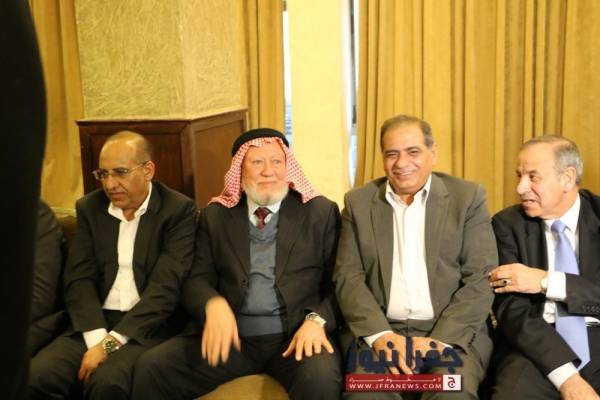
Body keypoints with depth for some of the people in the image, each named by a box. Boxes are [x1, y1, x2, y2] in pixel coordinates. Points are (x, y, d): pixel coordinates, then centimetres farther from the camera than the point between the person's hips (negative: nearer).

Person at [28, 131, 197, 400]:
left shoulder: (178, 210, -4)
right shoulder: (89, 208, 9)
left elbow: (165, 286, -12)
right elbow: (79, 278, 2)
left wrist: (111, 342, -17)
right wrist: (97, 338, -14)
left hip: (147, 328, -3)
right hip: (93, 324, 4)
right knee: (36, 377, -21)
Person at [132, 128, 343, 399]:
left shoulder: (320, 212, 5)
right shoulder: (216, 215, 11)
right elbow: (198, 279, 6)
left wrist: (317, 320, -16)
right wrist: (214, 305, -17)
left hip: (294, 334, -2)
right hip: (233, 335, 2)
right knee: (150, 368, -17)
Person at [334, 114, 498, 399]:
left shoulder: (468, 197, 3)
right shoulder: (358, 202, 7)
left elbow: (481, 280, -2)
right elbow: (348, 277, 2)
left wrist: (439, 340, -14)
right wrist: (380, 335, -13)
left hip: (453, 333, 0)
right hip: (379, 332, 1)